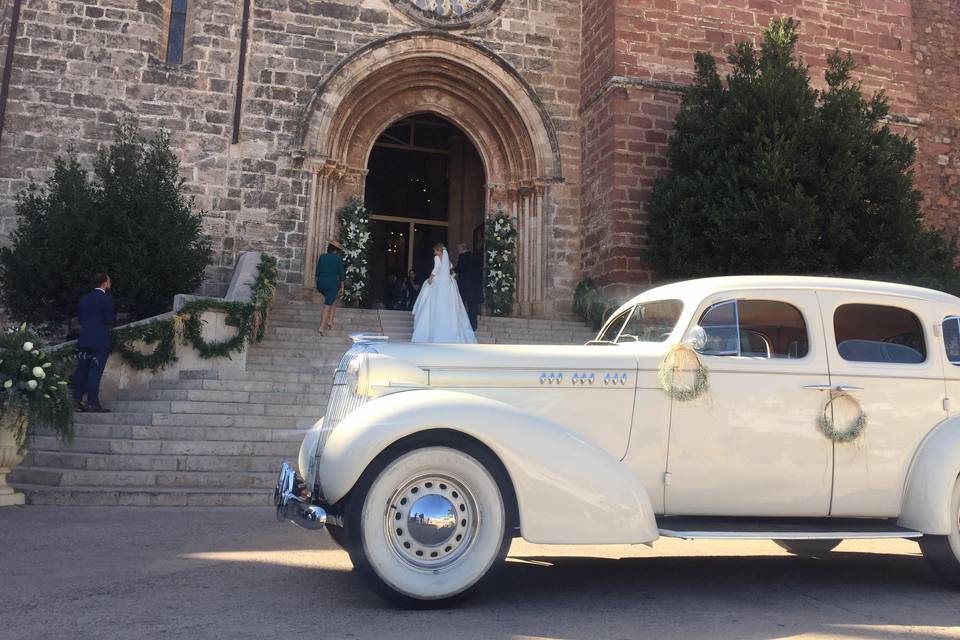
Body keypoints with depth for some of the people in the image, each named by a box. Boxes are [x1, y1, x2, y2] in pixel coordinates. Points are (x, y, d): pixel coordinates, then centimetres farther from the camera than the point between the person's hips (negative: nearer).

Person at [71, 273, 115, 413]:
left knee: (81, 370, 10)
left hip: (84, 340, 6)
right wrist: (108, 325, 10)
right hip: (100, 341, -6)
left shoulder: (84, 299, 12)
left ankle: (76, 400, 11)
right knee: (95, 372, -6)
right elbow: (109, 320, -11)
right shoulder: (107, 299, -8)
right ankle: (92, 402, -7)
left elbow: (80, 318, 13)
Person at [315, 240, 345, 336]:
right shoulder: (338, 258, -4)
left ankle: (329, 320, 19)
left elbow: (317, 272, 10)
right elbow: (341, 273, -4)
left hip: (321, 283, 5)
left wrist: (318, 285, 19)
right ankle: (322, 328, -3)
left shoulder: (322, 257, 8)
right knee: (327, 306, 2)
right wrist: (342, 287, 3)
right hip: (332, 284, -5)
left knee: (333, 299, 27)